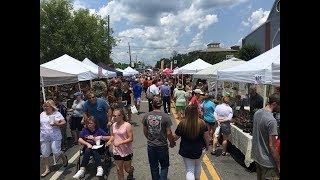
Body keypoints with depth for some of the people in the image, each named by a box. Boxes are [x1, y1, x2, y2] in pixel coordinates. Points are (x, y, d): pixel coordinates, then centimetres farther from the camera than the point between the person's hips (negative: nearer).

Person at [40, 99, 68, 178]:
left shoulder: (57, 113, -4)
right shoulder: (42, 114, 9)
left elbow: (64, 122, -8)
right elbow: (40, 125, 16)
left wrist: (57, 124, -24)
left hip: (55, 137, -4)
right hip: (44, 138, 5)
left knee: (56, 152, -5)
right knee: (44, 154, 8)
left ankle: (64, 157, 28)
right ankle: (47, 169, 24)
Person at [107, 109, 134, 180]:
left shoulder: (127, 125, -18)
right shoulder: (114, 125, -2)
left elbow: (130, 139, -18)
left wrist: (120, 142, -26)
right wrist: (110, 141, -8)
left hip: (127, 152, -4)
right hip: (117, 151, 4)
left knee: (127, 169, 12)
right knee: (119, 169, 13)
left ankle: (131, 171, 46)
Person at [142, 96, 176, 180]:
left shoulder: (146, 116, -7)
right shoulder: (166, 117, -17)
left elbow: (145, 131, 3)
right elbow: (169, 133, -13)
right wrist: (172, 142, 5)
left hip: (151, 146, 3)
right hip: (162, 146, -3)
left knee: (154, 167, 20)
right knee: (164, 166, 18)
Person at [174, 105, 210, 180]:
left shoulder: (182, 124, -20)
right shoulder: (202, 123, -17)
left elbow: (175, 137, -8)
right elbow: (206, 137, -6)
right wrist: (207, 146, 13)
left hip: (186, 151, -2)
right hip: (200, 150, 3)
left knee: (189, 170, 12)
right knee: (198, 165, 30)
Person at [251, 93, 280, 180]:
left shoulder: (257, 113, -1)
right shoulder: (271, 120, -26)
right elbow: (272, 146, -23)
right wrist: (278, 165, -13)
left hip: (256, 155, 8)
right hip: (267, 161, -8)